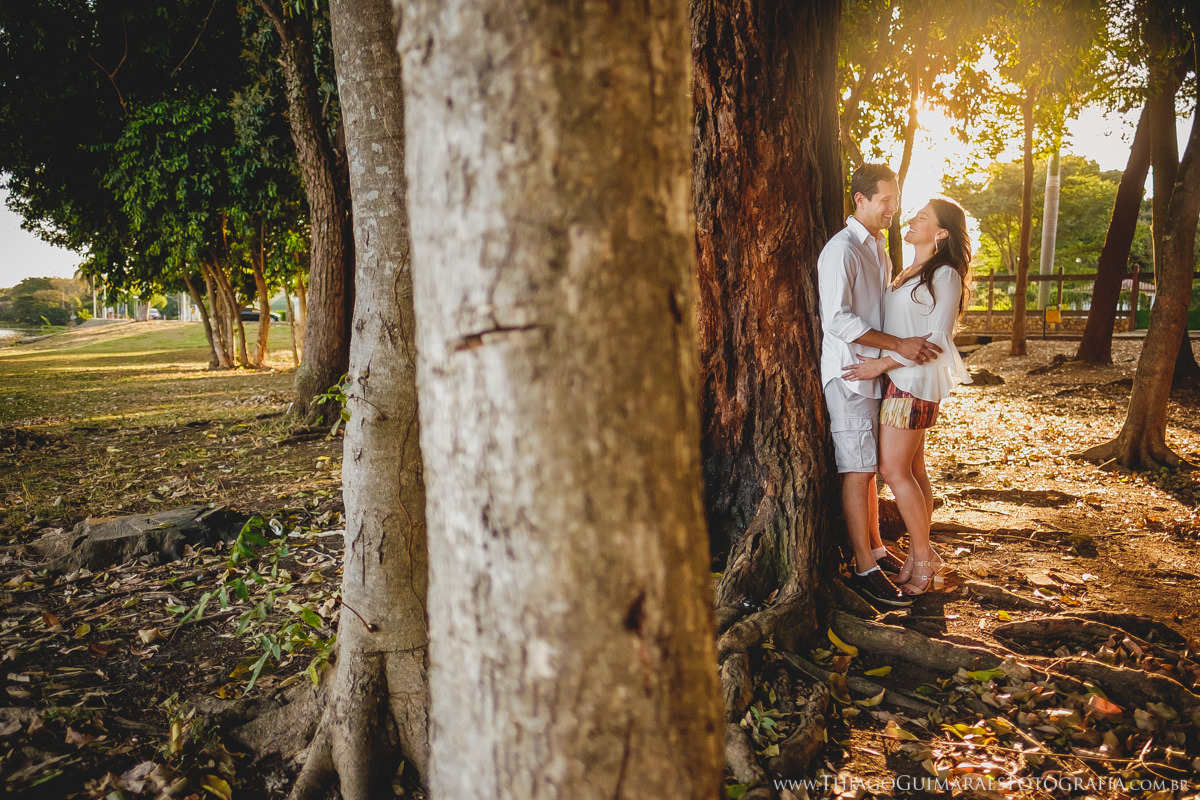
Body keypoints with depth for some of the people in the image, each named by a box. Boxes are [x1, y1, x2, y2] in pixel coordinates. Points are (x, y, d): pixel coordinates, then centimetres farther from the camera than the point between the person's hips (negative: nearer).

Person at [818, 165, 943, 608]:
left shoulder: (878, 250, 17)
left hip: (878, 373, 9)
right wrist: (898, 344, -24)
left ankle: (876, 549, 26)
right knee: (858, 470, -5)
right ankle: (865, 569, 1)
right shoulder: (841, 250, -14)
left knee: (870, 467, 15)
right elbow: (837, 320, -23)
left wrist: (907, 352, 14)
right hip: (849, 374, -9)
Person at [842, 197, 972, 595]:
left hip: (914, 381, -9)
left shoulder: (945, 275, -10)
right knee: (912, 469, 10)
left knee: (894, 470, -8)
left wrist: (883, 363, -18)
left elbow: (936, 338, -15)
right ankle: (920, 555, 17)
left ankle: (923, 560, 3)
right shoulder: (910, 272, 17)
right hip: (900, 379, 9)